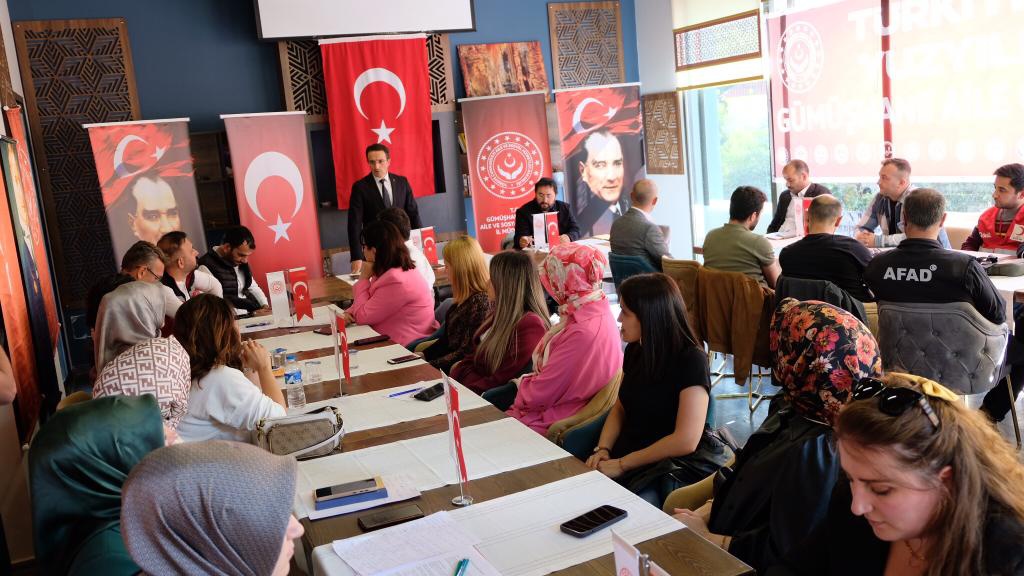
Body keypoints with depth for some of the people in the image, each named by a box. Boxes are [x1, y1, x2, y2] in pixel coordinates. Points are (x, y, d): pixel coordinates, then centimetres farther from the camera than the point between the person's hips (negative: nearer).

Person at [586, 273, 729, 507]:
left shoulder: (691, 360, -15)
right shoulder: (635, 351, 6)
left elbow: (686, 440, -20)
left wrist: (622, 464, -16)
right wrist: (603, 449, -3)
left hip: (676, 465, -6)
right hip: (628, 451, 6)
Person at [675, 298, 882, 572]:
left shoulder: (816, 453, -29)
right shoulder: (794, 416, 2)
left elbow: (781, 554, -25)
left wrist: (705, 537, -15)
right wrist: (705, 513, -1)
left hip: (741, 565, -9)